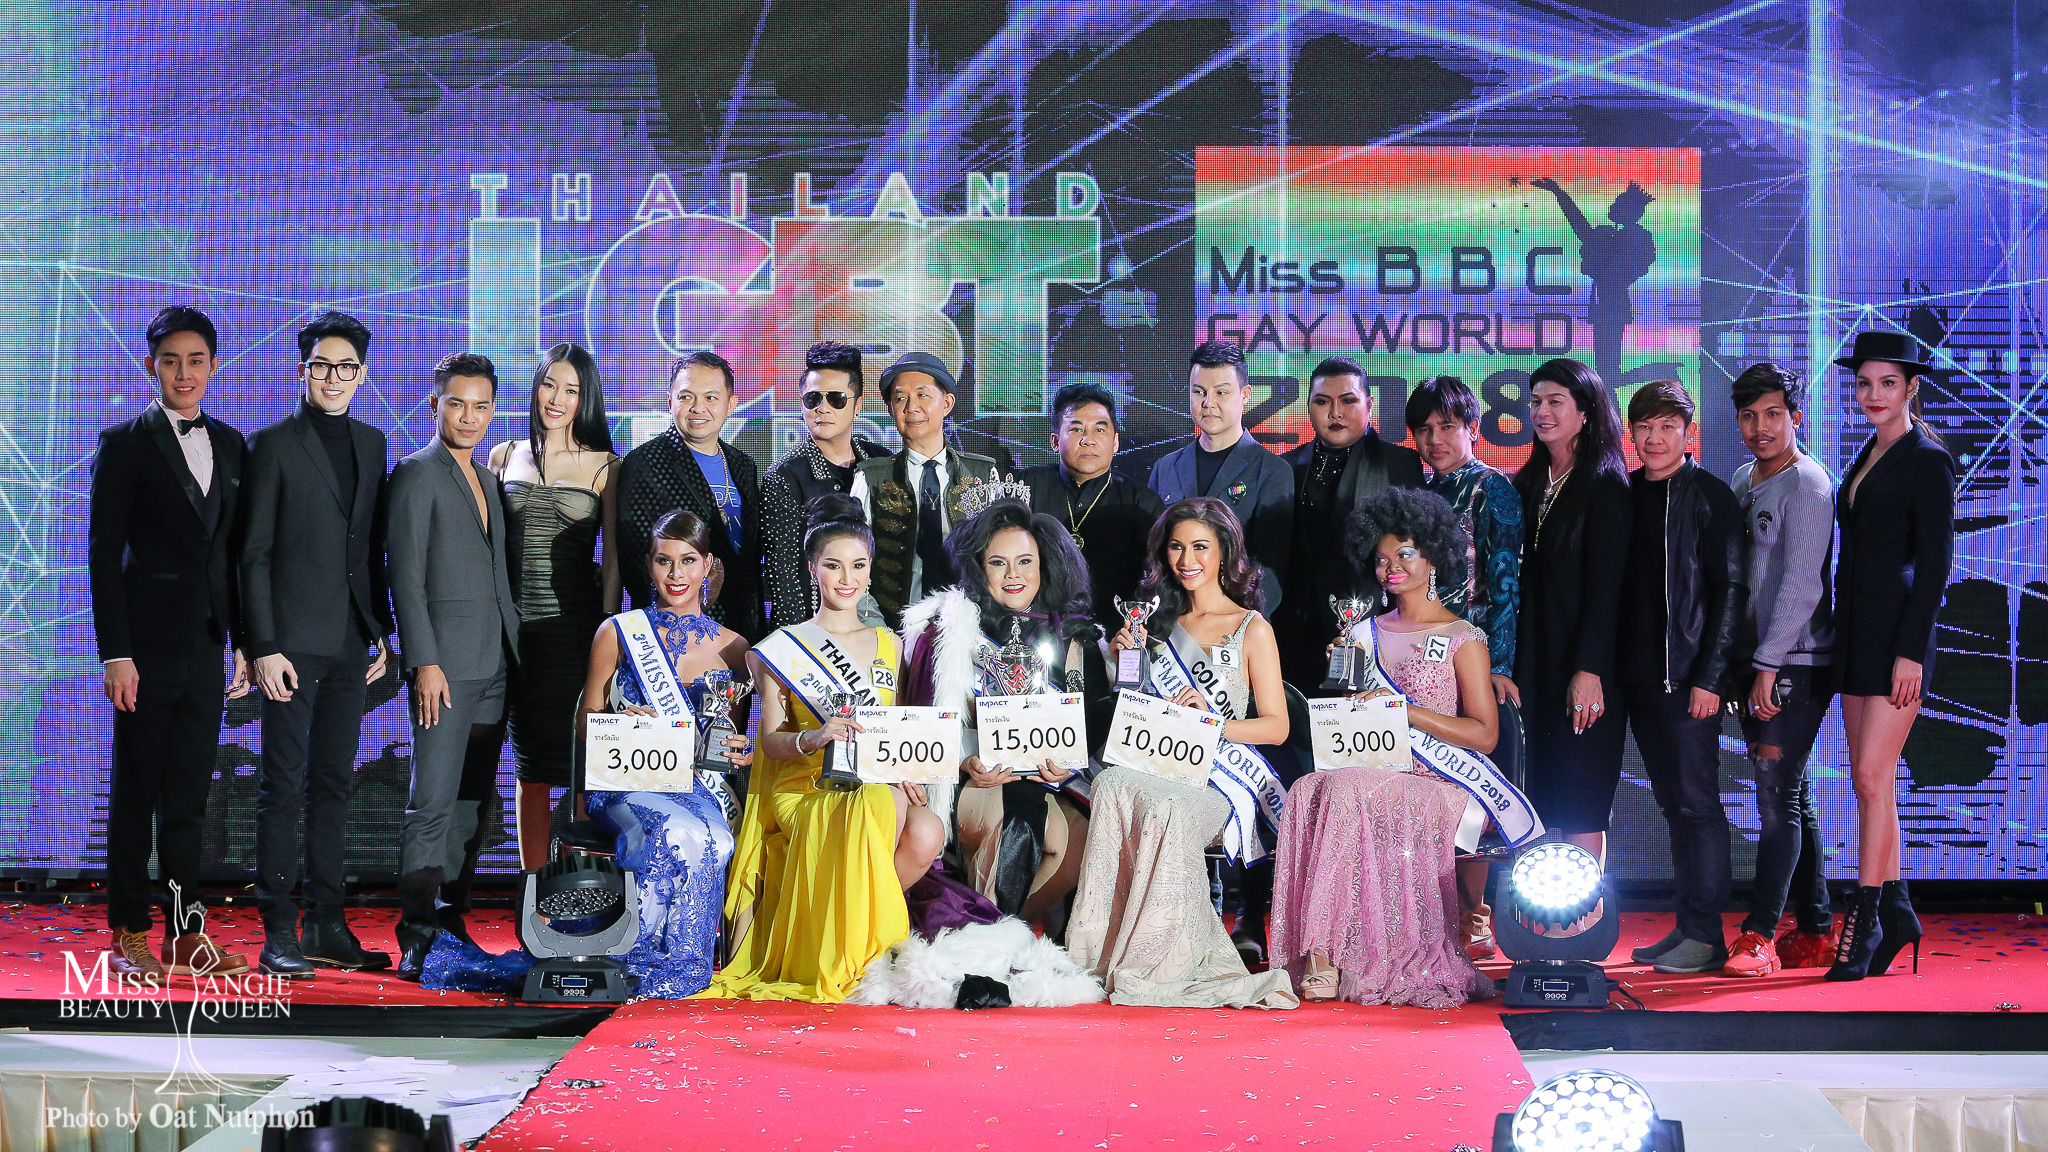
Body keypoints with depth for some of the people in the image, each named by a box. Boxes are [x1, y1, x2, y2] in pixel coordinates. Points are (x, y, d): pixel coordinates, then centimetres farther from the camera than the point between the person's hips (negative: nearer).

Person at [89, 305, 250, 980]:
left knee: (189, 796, 8)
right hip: (149, 643, -4)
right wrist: (115, 652, -12)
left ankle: (186, 935, 13)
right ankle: (129, 937, 9)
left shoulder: (230, 444, 13)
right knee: (136, 795, 2)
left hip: (206, 644, 5)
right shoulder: (125, 444, -2)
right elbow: (104, 553, -6)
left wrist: (246, 639, 10)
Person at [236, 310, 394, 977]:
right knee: (284, 785, -4)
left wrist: (382, 630, 13)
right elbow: (254, 554, -6)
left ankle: (327, 927, 14)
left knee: (334, 784, 9)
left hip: (351, 642, 6)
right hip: (293, 640, -5)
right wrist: (262, 646, -13)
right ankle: (278, 934, 0)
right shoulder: (274, 445, -3)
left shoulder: (371, 444, 13)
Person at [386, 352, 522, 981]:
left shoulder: (490, 479, 19)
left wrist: (515, 650, 13)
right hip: (445, 662, -7)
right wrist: (425, 661, -17)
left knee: (474, 800, 9)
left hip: (495, 665, 7)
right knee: (433, 802, -9)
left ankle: (451, 917, 15)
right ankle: (416, 936, -7)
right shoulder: (416, 474, -4)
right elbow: (406, 575, -10)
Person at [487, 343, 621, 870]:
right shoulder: (505, 457, 10)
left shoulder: (603, 466, 2)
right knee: (531, 766, 7)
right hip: (516, 625, 2)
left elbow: (613, 557, 1)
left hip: (577, 625, -2)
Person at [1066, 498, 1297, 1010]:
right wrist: (1119, 660, 8)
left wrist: (1211, 720, -12)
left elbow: (1276, 726, 3)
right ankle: (1103, 953, -34)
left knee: (1165, 808, -39)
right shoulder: (1161, 622, 21)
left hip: (1221, 777, -3)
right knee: (1112, 784, -35)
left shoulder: (1252, 629, 8)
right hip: (1155, 768, 3)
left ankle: (1151, 966, -31)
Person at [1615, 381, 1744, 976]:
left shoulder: (1709, 496, -5)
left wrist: (1710, 677, -14)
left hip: (1689, 679, -6)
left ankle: (1706, 935, 1)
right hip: (1639, 677, 6)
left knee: (1697, 802, -3)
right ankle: (1687, 926, 17)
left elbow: (1729, 590, -8)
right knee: (1673, 804, 11)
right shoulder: (1625, 496, 11)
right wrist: (1606, 669, 6)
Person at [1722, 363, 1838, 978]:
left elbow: (1802, 585, -16)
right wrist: (1732, 662, 12)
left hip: (1797, 665, -8)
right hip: (1756, 660, 8)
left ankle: (1760, 933, -7)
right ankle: (1815, 931, 16)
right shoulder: (1743, 481, 14)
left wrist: (1769, 664, -19)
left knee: (1778, 794, -8)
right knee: (1790, 796, 10)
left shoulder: (1807, 484, -10)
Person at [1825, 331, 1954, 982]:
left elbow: (1935, 563, -12)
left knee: (1872, 776, -10)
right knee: (1871, 779, 8)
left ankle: (1865, 918, -5)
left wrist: (1911, 651, -18)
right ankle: (1896, 911, 16)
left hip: (1898, 633, -8)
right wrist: (1843, 635, 15)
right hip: (1856, 633, 8)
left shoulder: (1928, 460, -7)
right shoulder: (1868, 458, 16)